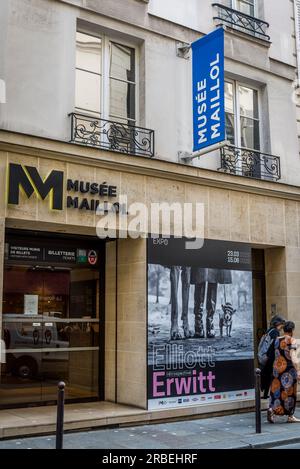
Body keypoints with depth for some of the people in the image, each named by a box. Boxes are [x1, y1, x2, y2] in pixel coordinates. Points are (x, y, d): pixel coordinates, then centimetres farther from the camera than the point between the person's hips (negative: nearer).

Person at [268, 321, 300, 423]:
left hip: (277, 368, 5)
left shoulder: (277, 340, 8)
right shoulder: (292, 340, -10)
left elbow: (276, 355, 11)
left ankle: (272, 409, -13)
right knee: (289, 391, 5)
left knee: (276, 390, 9)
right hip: (289, 369, -5)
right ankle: (290, 416, 12)